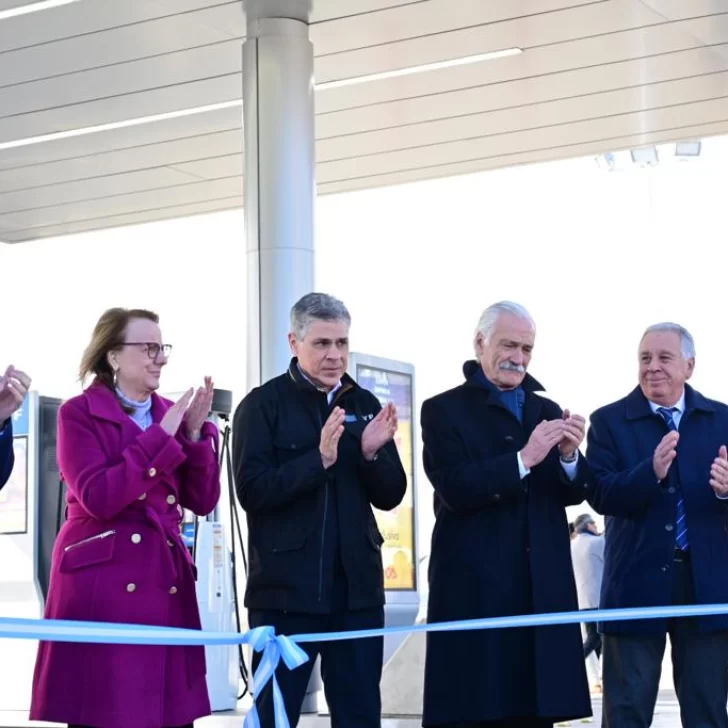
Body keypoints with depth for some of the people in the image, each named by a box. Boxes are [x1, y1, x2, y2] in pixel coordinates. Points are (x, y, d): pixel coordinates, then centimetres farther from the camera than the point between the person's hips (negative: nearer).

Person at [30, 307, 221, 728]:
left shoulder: (172, 415, 13)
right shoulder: (79, 413, -3)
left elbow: (203, 501, 7)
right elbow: (98, 499, -16)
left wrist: (195, 433, -6)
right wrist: (161, 436, -14)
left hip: (165, 580, 5)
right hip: (101, 583, -5)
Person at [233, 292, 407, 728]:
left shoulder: (365, 405, 10)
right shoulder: (263, 405, -3)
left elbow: (390, 496, 9)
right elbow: (252, 491, -14)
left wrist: (373, 452, -11)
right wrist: (319, 458, -25)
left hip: (356, 588, 5)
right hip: (286, 589, -4)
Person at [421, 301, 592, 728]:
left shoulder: (548, 413, 16)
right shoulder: (444, 410, 1)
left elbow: (573, 494, 8)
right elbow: (455, 489, -12)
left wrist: (569, 456, -12)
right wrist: (523, 459, -21)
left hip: (542, 590, 4)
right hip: (474, 591, -4)